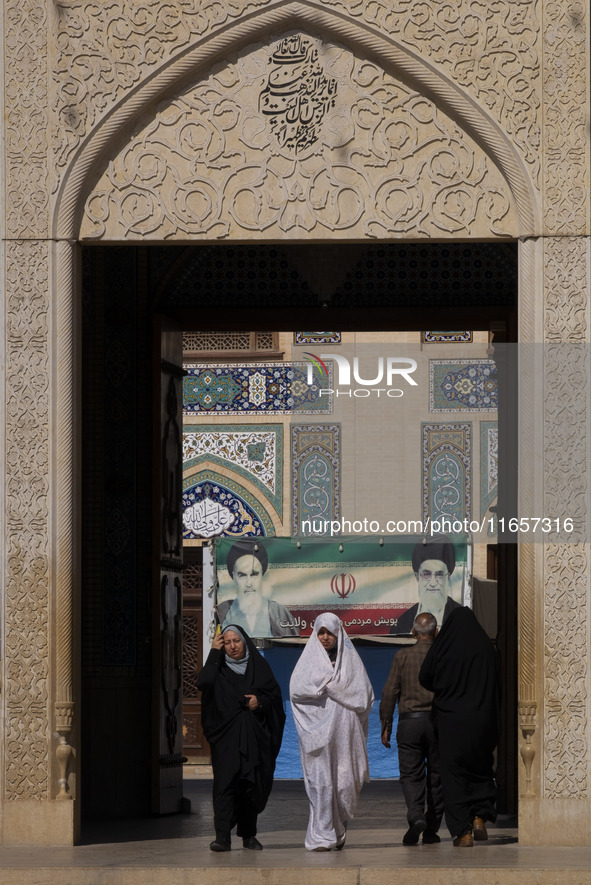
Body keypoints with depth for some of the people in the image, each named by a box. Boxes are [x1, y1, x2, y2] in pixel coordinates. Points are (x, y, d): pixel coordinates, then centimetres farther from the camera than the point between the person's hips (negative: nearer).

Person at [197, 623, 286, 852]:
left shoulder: (259, 666, 12)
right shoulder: (219, 668, 7)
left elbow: (275, 696, 12)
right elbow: (203, 683, -14)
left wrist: (261, 701, -9)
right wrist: (214, 652, -9)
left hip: (255, 736, 2)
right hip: (226, 736, -2)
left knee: (253, 785, 4)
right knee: (225, 781, -14)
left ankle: (248, 834, 16)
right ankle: (222, 836, -20)